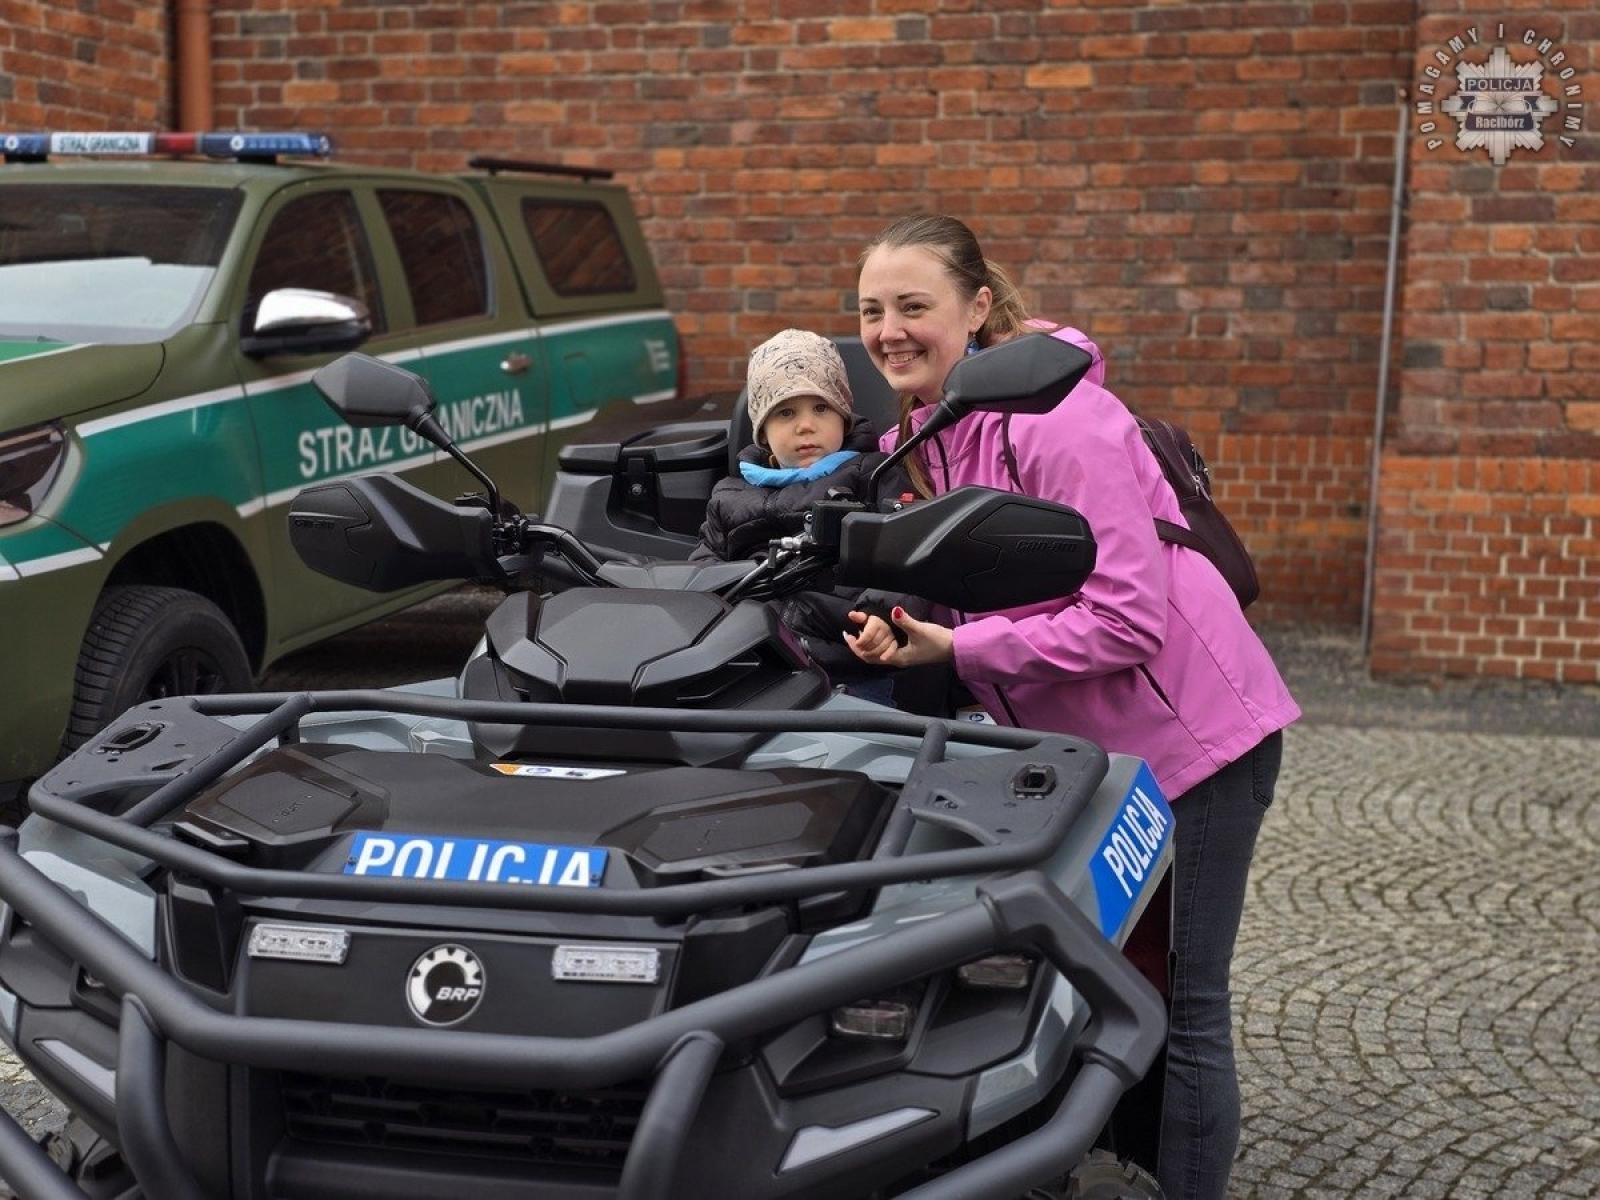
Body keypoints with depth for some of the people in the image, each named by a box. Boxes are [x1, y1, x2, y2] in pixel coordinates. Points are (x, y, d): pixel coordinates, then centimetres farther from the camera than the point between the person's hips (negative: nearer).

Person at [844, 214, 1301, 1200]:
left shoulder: (1053, 420, -23)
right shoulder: (913, 434, 4)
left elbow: (1129, 618, -27)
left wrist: (957, 646, -24)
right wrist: (897, 621, -12)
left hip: (1183, 737, -9)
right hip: (1068, 747, 9)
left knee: (1175, 1011, -1)